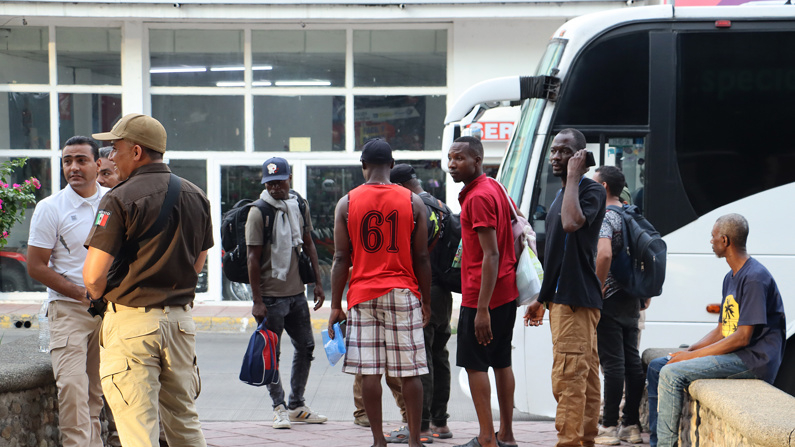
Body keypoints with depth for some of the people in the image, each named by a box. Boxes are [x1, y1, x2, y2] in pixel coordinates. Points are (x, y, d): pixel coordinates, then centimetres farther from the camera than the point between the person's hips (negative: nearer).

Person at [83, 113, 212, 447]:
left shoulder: (121, 199, -13)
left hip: (132, 322, -6)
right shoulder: (196, 196, 8)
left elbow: (94, 274, -16)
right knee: (184, 420, 17)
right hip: (182, 317, 6)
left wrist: (100, 297, 4)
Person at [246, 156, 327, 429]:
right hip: (271, 294, -6)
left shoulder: (300, 206, 7)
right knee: (271, 353, -1)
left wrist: (317, 282, 11)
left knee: (305, 347, 10)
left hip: (297, 292, 6)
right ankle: (279, 407, 9)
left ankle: (296, 406, 21)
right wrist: (257, 301, -15)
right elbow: (253, 258, -12)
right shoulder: (258, 212, -11)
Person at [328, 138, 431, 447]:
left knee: (369, 372, 2)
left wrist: (335, 305, 6)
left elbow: (341, 259, 0)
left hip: (363, 294, 0)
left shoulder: (346, 203, 1)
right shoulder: (413, 202, 2)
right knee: (409, 372, 3)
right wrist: (426, 302, 11)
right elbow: (421, 258, 3)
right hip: (403, 293, 0)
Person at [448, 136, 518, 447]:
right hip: (506, 293, 10)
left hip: (480, 296, -10)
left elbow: (491, 254, -22)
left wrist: (482, 308, -25)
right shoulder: (495, 188, 13)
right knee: (501, 362, 12)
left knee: (474, 363, -5)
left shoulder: (478, 197, -17)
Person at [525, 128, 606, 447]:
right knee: (586, 376, 11)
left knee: (568, 377, -12)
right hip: (561, 298, 9)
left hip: (576, 298, -9)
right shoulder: (561, 195, 20)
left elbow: (572, 222, -30)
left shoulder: (592, 191, -9)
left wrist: (573, 176, -20)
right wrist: (542, 298, 25)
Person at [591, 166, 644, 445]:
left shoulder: (603, 217, -13)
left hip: (609, 300, -9)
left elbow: (604, 254, -31)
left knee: (612, 363, -7)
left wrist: (596, 288, -20)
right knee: (632, 361, 9)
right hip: (631, 300, 9)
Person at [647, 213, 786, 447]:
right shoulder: (731, 277, 17)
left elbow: (742, 338, -20)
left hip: (753, 358, -10)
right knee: (657, 366, 5)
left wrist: (693, 355, -16)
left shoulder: (755, 278, -16)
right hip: (733, 354, 10)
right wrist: (689, 350, 0)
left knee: (672, 373, -22)